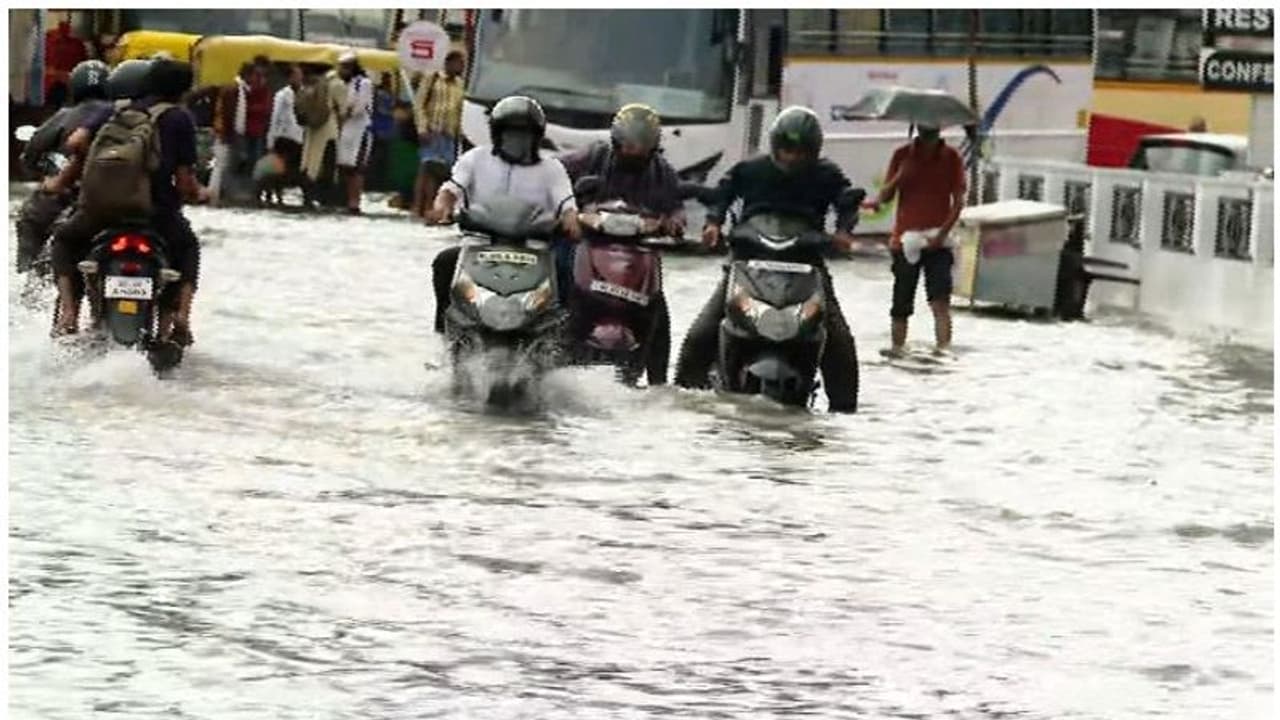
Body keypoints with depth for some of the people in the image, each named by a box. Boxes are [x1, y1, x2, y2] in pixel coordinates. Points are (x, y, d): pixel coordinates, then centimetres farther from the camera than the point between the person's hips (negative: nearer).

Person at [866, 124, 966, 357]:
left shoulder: (951, 158, 1)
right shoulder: (902, 156, 4)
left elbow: (958, 200, -1)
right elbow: (886, 194, 3)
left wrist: (943, 232, -14)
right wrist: (899, 177, -19)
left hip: (937, 241, -2)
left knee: (940, 300, -15)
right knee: (902, 301, 7)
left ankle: (943, 347, -19)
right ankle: (898, 346, 21)